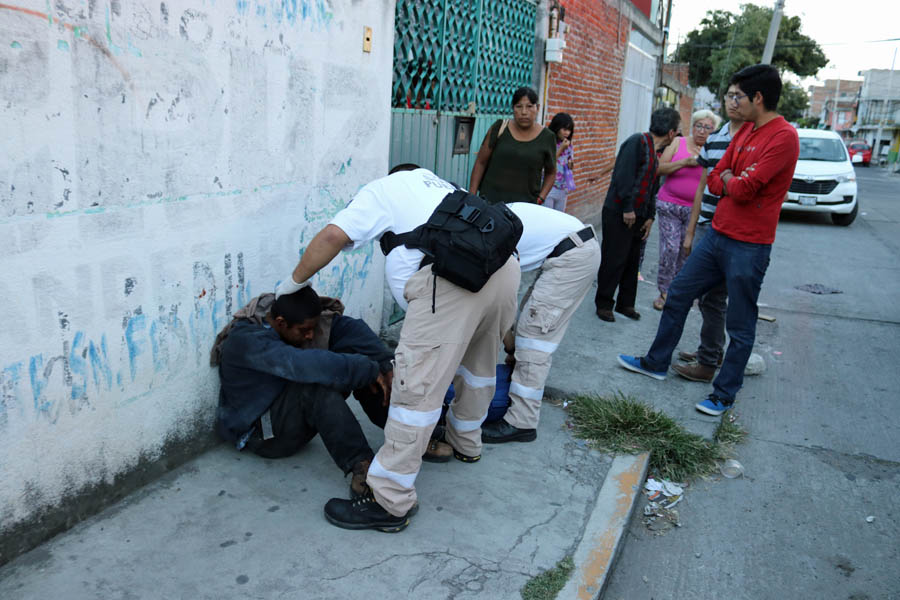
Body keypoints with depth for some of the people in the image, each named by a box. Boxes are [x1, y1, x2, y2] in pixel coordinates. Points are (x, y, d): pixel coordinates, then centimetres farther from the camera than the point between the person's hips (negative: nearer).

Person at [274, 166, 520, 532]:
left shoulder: (382, 189, 22)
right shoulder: (442, 186, 40)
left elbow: (333, 235, 8)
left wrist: (294, 281, 21)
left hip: (452, 275, -8)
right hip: (505, 265, 8)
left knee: (419, 387, -5)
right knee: (478, 363, 28)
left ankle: (390, 503, 1)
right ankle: (465, 443, 49)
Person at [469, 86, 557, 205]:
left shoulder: (547, 137, 4)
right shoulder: (499, 128, 3)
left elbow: (551, 173, 15)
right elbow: (480, 162, 6)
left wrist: (540, 198, 2)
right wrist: (472, 196, 2)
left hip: (525, 204, 0)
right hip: (490, 200, 0)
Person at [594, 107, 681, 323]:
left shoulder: (654, 152, 15)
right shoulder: (637, 142, -12)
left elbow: (651, 188, 18)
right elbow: (623, 177, -21)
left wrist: (650, 216, 12)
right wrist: (628, 208, -21)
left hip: (637, 216, 9)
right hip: (619, 214, -9)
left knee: (632, 261, 14)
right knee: (613, 260, -3)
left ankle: (626, 303, 25)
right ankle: (603, 304, 9)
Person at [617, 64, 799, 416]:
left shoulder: (784, 137, -16)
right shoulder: (745, 132, 11)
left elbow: (743, 189, -22)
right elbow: (714, 181, 10)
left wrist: (730, 180, -2)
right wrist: (736, 183, -9)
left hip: (748, 247, -9)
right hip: (717, 235, 9)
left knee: (740, 326, 4)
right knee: (678, 295, 14)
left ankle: (724, 394, 18)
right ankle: (656, 363, 29)